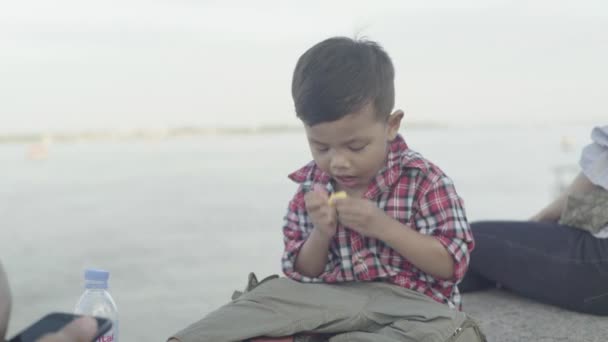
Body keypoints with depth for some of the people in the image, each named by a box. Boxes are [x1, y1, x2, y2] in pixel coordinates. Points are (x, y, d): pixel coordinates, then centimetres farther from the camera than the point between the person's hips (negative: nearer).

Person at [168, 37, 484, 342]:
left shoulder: (423, 180, -5)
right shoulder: (312, 186, 6)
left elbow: (451, 264, -9)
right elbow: (303, 273, 11)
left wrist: (383, 226, -20)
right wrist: (320, 234, -11)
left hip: (407, 302, -3)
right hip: (332, 300, 4)